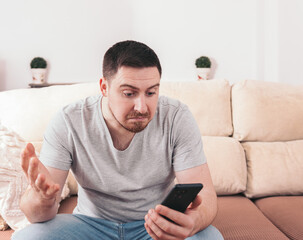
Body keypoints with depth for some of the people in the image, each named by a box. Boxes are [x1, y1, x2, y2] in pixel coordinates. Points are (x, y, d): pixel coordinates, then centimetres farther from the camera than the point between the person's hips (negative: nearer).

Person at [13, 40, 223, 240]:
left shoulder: (177, 118, -16)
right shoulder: (68, 123, -17)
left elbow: (205, 194, -19)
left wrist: (194, 221, -45)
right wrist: (42, 199, -45)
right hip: (93, 221, 1)